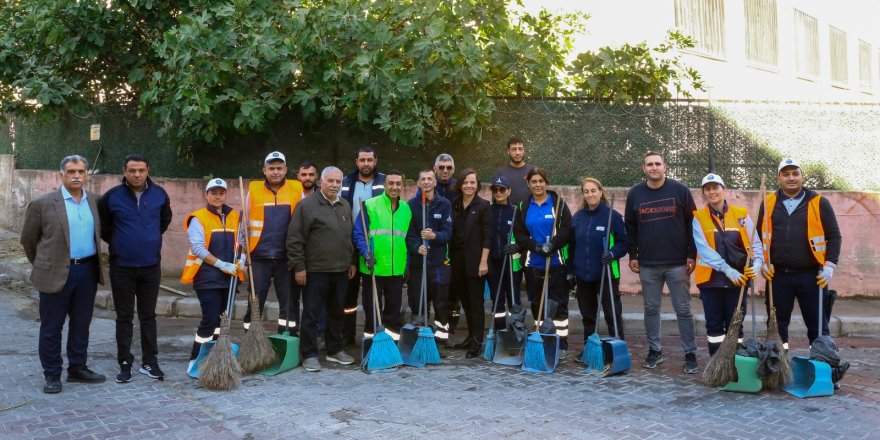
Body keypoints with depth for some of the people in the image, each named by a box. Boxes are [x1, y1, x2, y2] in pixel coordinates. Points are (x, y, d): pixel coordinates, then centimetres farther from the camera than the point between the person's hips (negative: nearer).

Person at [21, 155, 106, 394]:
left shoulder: (95, 201, 5)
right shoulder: (43, 203, -7)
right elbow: (28, 238, 4)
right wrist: (42, 265, 11)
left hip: (87, 271, 4)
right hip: (56, 273, -4)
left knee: (81, 324, 13)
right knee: (51, 327, 6)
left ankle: (77, 368, 25)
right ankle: (52, 375, 17)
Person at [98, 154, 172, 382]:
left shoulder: (159, 194, -3)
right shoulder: (112, 196, -8)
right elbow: (102, 225, 7)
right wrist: (116, 242, 9)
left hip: (151, 266, 2)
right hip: (121, 267, -1)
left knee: (148, 316, 10)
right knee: (124, 317, 7)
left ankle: (149, 362, 19)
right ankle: (125, 364, 16)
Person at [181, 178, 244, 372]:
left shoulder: (234, 217, 10)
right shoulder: (198, 218, -7)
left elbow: (240, 241, 19)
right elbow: (197, 248, -14)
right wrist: (222, 264, -18)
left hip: (227, 277, 6)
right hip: (206, 277, -6)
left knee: (216, 318, 14)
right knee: (210, 319, -9)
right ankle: (195, 360, 3)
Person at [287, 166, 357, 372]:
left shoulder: (345, 205, 13)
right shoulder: (307, 205, -7)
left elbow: (351, 236, 21)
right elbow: (295, 239, -9)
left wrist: (352, 262, 17)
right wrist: (299, 266, -11)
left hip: (341, 271, 6)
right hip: (315, 271, -6)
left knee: (336, 313, 15)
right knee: (312, 315, 0)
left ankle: (335, 350, 26)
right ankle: (310, 355, 8)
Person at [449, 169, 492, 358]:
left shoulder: (483, 206, -5)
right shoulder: (454, 205, 9)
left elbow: (487, 236, -8)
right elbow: (451, 233, 12)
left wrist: (484, 261, -13)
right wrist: (448, 257, 7)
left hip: (475, 261, -5)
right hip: (457, 260, 5)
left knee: (476, 301, -1)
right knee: (464, 300, 12)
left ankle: (477, 342, 3)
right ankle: (471, 336, 23)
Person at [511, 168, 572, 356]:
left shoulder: (558, 203, 2)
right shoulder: (524, 207, 10)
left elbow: (566, 229, -7)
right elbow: (519, 233, 3)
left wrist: (552, 245, -21)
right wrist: (536, 246, -12)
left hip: (556, 263, -3)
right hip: (533, 264, 3)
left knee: (558, 304, -1)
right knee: (537, 304, 8)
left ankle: (562, 344, 5)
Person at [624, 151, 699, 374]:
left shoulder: (680, 190, -3)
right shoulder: (635, 193, 4)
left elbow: (692, 223, -1)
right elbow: (630, 226, 11)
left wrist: (692, 255, -4)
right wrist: (633, 255, 6)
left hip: (678, 263, -2)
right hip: (647, 264, 2)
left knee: (683, 310, 3)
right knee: (651, 309, 10)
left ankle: (690, 354, 11)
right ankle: (654, 350, 22)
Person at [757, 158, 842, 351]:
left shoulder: (819, 203, 1)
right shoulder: (769, 203, 6)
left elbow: (834, 236, 3)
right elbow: (759, 235, 12)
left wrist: (830, 265, -6)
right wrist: (762, 262, 2)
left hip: (811, 275, -2)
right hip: (777, 275, 2)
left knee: (817, 324, 4)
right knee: (777, 324, 9)